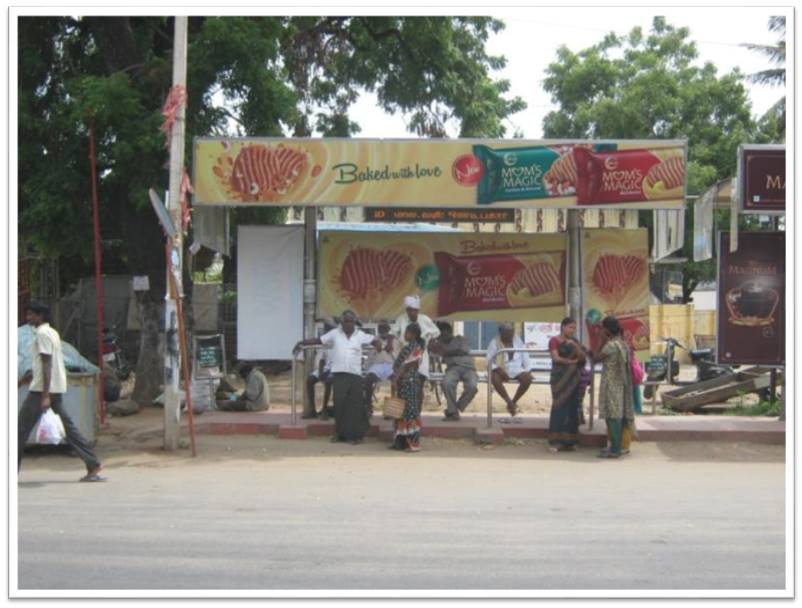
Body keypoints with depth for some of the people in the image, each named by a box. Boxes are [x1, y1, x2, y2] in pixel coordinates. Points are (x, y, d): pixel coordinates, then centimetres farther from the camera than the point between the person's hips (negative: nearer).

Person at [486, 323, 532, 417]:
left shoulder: (518, 341, 7)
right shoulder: (494, 343, -5)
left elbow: (525, 357, 10)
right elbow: (488, 360, -11)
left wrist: (528, 370, -4)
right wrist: (498, 369, -27)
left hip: (517, 369, 3)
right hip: (501, 370, -3)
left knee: (527, 378, -29)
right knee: (495, 378, -37)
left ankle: (514, 402, -11)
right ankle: (509, 402, -21)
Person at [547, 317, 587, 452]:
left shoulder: (574, 341, 16)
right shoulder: (554, 340, -2)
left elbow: (582, 357, 6)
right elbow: (556, 358, -13)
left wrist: (575, 346, -9)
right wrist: (571, 361, -6)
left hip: (573, 378, 5)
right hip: (560, 378, -5)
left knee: (573, 408, 1)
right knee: (560, 407, -10)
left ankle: (569, 441, 5)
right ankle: (556, 441, -8)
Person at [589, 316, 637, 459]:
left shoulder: (611, 345, -18)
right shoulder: (623, 344, 9)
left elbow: (594, 359, -10)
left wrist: (602, 342, -6)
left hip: (611, 384, -9)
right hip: (620, 384, 9)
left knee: (613, 415, -6)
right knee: (619, 415, 12)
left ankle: (615, 449, -6)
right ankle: (617, 446, 18)